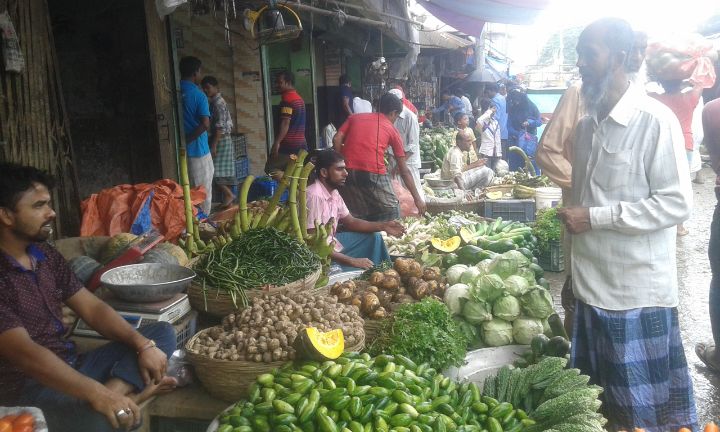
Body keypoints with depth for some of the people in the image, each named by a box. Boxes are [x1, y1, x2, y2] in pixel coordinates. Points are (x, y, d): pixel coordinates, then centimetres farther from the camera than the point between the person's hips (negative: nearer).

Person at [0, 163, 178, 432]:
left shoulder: (46, 255, 9)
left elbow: (92, 309, 9)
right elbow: (24, 353, -27)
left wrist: (143, 345, -6)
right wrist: (97, 394, -36)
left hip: (71, 366, 9)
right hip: (31, 387, -9)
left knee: (162, 332, 2)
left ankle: (115, 391, -20)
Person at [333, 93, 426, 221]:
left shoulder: (354, 117, 21)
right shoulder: (392, 130, 15)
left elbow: (336, 140, 4)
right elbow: (404, 171, 15)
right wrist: (417, 198, 20)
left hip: (347, 173, 3)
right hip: (373, 174, -3)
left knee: (354, 219, 16)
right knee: (391, 211, 14)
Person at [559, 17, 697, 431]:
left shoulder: (655, 121, -13)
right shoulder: (587, 125, 9)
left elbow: (676, 204, -17)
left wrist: (595, 217, -19)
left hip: (638, 291, -7)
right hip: (593, 285, 7)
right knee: (599, 398, 18)